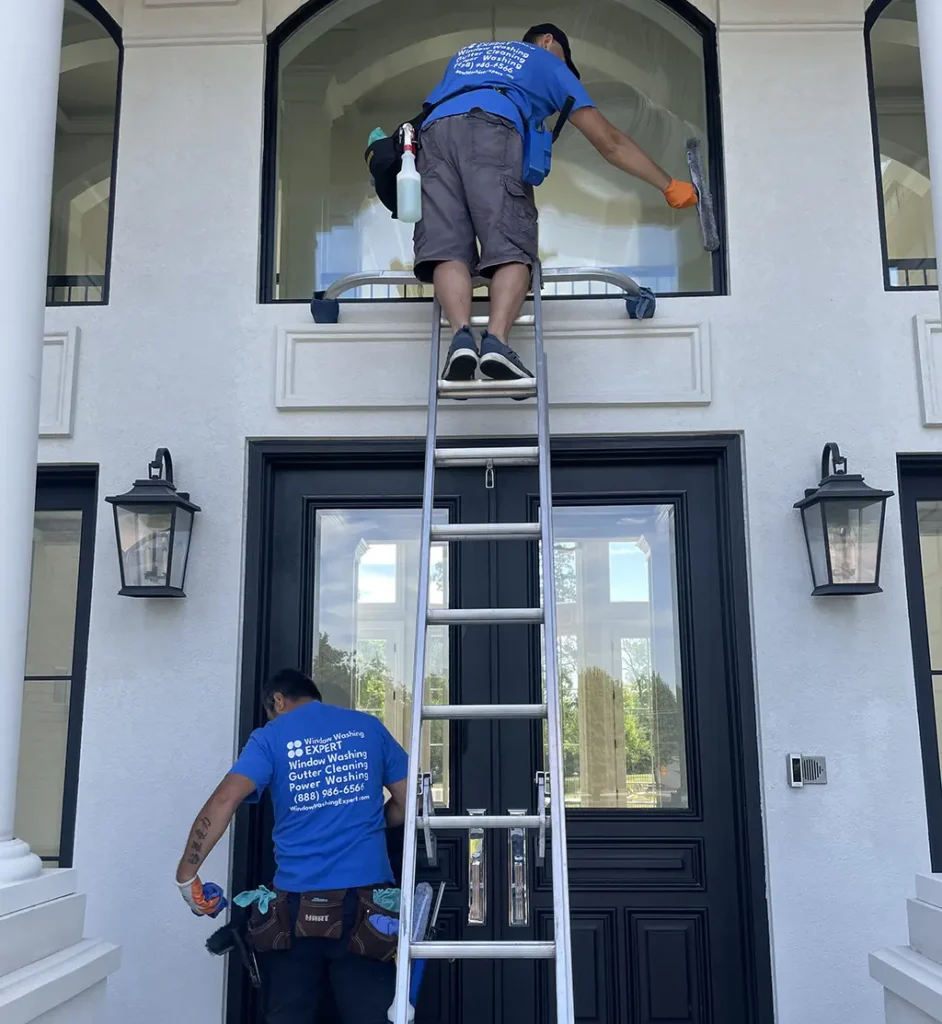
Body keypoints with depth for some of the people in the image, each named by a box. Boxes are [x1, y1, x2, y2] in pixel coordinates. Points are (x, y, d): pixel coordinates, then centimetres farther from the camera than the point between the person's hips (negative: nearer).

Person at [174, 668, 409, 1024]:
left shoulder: (270, 737, 3)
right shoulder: (369, 727, 10)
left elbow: (223, 801, -11)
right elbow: (406, 802, 14)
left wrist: (186, 874, -5)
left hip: (297, 905, -1)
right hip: (367, 901, 1)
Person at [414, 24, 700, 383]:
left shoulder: (466, 52, 43)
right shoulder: (548, 63, 30)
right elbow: (609, 142, 27)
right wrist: (670, 186, 31)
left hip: (435, 131, 4)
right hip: (492, 129, -4)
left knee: (447, 248, -11)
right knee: (510, 249, -12)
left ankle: (461, 337, -33)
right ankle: (496, 340, -35)